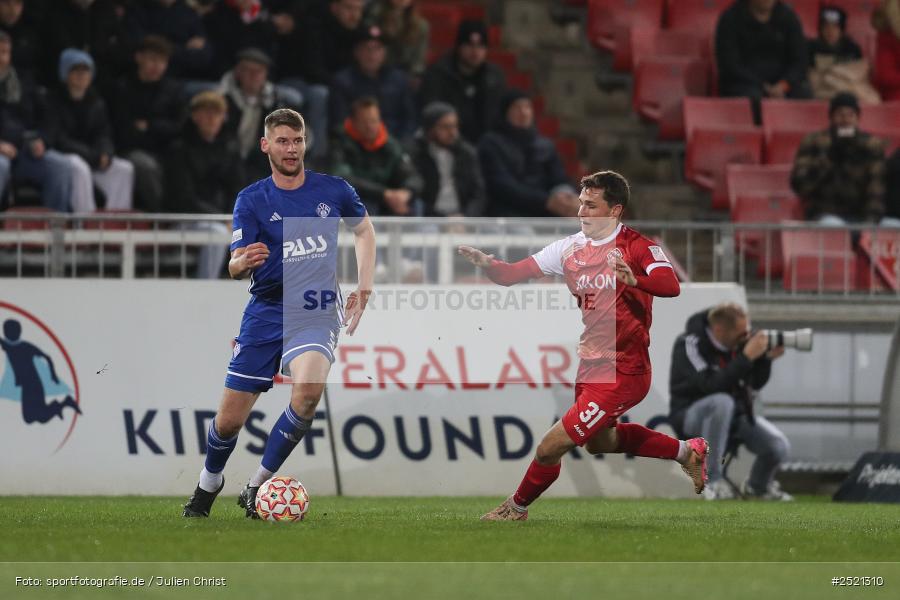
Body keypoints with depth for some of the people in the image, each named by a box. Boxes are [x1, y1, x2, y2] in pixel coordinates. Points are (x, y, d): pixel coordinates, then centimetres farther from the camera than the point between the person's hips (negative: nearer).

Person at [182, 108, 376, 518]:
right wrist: (241, 263, -33)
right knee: (229, 421, 1)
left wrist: (364, 289, 13)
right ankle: (208, 484, 34)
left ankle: (257, 486, -15)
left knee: (308, 390, -31)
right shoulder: (251, 200, 0)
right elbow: (236, 268, -8)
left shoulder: (334, 190, 3)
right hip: (265, 312, 1)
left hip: (317, 314, -1)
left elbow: (365, 231, 22)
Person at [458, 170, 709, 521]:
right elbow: (514, 274, -1)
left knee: (550, 448, -8)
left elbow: (671, 285, -32)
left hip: (622, 372, -9)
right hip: (591, 366, 9)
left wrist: (634, 279, -52)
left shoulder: (636, 246, -16)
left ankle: (518, 506, 20)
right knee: (599, 442, 30)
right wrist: (486, 264, -23)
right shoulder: (571, 248, 3)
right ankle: (687, 451, 43)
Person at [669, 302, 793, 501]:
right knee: (722, 402, -39)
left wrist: (766, 358, -15)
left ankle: (757, 485, 21)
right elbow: (711, 386, -33)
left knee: (779, 447, -15)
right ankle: (713, 481, -27)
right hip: (691, 414, -5)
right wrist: (747, 357, -34)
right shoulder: (690, 344, -22)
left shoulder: (738, 341, -5)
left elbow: (755, 384, 4)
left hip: (735, 413, 5)